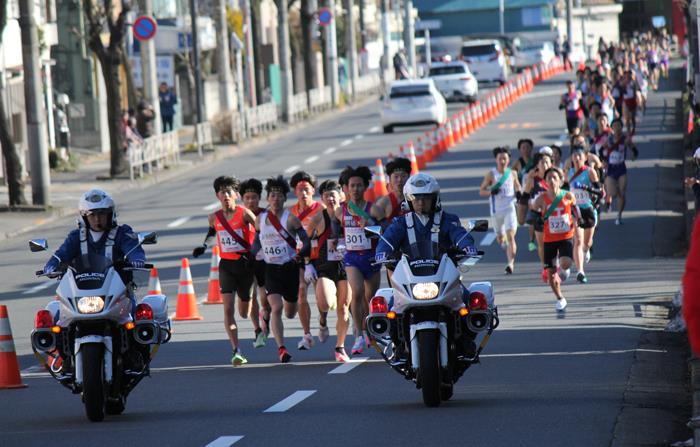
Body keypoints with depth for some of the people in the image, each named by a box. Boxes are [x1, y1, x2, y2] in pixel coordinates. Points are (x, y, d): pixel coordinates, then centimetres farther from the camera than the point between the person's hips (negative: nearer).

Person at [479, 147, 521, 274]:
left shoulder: (512, 173, 2)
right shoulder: (491, 174, -5)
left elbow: (517, 186, 21)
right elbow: (481, 191, -2)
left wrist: (519, 192, -2)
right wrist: (491, 192, -23)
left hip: (510, 208, -1)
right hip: (496, 210, 1)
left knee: (511, 236, -15)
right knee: (500, 238, 15)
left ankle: (511, 263, -18)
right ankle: (505, 243, 51)